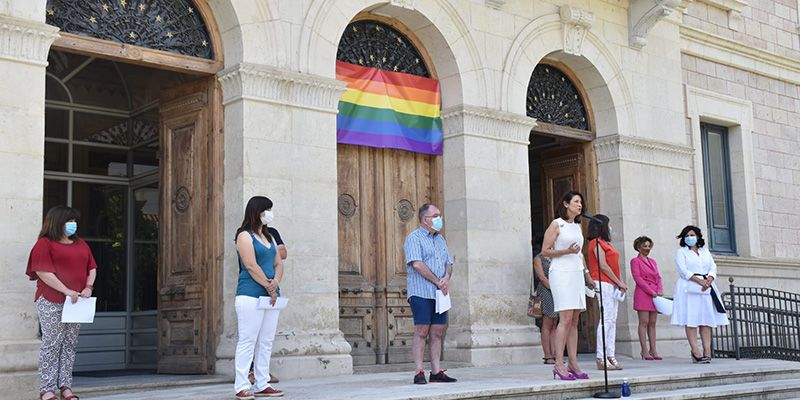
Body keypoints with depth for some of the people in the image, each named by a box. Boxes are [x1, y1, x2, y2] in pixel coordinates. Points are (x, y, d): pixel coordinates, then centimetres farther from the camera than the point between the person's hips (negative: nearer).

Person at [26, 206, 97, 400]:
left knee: (70, 344, 6)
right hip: (51, 302, -6)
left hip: (76, 301, 6)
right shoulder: (45, 243, -3)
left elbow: (92, 268, 17)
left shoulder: (81, 244, 17)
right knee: (52, 343, -5)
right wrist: (66, 291, -17)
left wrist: (88, 287, -3)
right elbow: (43, 271, -12)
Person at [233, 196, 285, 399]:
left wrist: (275, 283, -6)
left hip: (271, 296, 8)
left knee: (266, 342, 7)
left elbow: (279, 263, 13)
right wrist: (269, 287, -12)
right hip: (251, 296, -8)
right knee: (248, 341, -7)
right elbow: (251, 266, -13)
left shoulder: (269, 237, 20)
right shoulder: (245, 236, -4)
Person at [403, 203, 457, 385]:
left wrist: (446, 278, -3)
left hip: (439, 294, 7)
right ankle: (419, 373, -6)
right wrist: (438, 282, -12)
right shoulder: (414, 238, -4)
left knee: (437, 332, 5)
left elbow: (449, 263, 19)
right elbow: (417, 264, -15)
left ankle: (436, 372, 9)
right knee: (422, 331, -8)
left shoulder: (440, 239, 20)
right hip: (421, 293, -7)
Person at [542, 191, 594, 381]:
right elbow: (545, 251, -5)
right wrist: (567, 251, -16)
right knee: (566, 319, -14)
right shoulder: (556, 224, -2)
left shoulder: (578, 226, 18)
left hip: (577, 274, 7)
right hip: (561, 273, -7)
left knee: (575, 321, 4)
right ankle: (559, 364, -14)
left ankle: (573, 363, 6)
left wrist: (587, 273, 20)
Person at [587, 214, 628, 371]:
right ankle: (601, 358, -14)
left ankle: (610, 355, 6)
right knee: (606, 319, -13)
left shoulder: (606, 243, 21)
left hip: (612, 284, 9)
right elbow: (603, 266, -13)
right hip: (602, 283, -9)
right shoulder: (597, 242, -7)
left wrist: (621, 283, 5)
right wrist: (619, 282, -10)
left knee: (612, 320, 5)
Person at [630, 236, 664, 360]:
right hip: (642, 294, -6)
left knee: (652, 323, 5)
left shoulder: (652, 261, 20)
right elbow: (637, 278, -9)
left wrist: (660, 290, -3)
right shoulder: (635, 261, 0)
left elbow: (658, 277, 16)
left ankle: (653, 350, 6)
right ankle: (644, 351, -7)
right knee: (644, 323, -7)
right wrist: (651, 292, -13)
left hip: (655, 295, 6)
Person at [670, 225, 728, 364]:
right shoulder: (681, 252, 6)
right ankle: (695, 352, -13)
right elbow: (683, 271, -7)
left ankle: (707, 351, -5)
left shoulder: (705, 251, 21)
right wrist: (700, 281, -17)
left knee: (707, 319, -2)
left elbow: (713, 267, 10)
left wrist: (709, 279, -11)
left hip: (706, 288, 5)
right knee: (691, 320, -10)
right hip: (689, 288, -5)